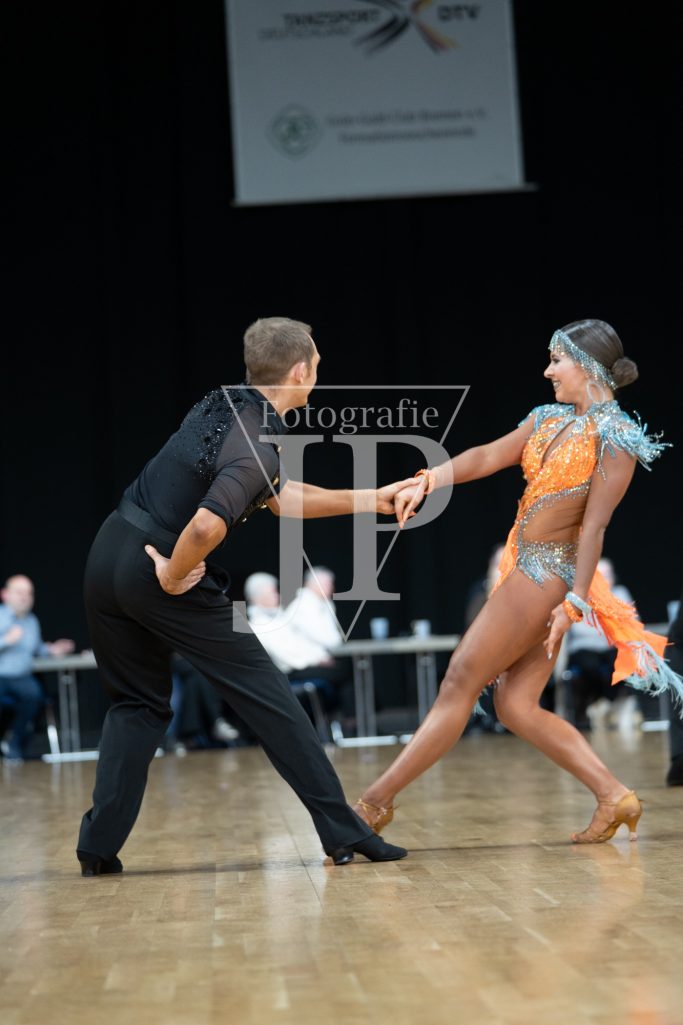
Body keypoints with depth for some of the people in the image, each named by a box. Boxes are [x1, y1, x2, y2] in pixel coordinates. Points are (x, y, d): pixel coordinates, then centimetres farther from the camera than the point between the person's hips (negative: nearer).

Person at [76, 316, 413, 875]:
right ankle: (344, 832, 6)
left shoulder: (223, 406, 11)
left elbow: (279, 497, 22)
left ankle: (100, 845, 11)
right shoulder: (259, 446, -16)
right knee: (268, 697, 2)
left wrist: (369, 499, 25)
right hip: (158, 572, -8)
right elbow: (207, 524, -35)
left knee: (138, 703, 21)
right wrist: (174, 576, -16)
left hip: (109, 553, 8)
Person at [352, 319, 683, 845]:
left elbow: (595, 524, -14)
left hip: (548, 573, -9)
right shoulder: (549, 420, 14)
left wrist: (575, 602, -18)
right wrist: (428, 481, -9)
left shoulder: (615, 437, -9)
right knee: (517, 705, 5)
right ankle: (614, 797, 7)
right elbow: (487, 456, 7)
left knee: (461, 682, -6)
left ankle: (376, 801, -1)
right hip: (524, 566, 9)